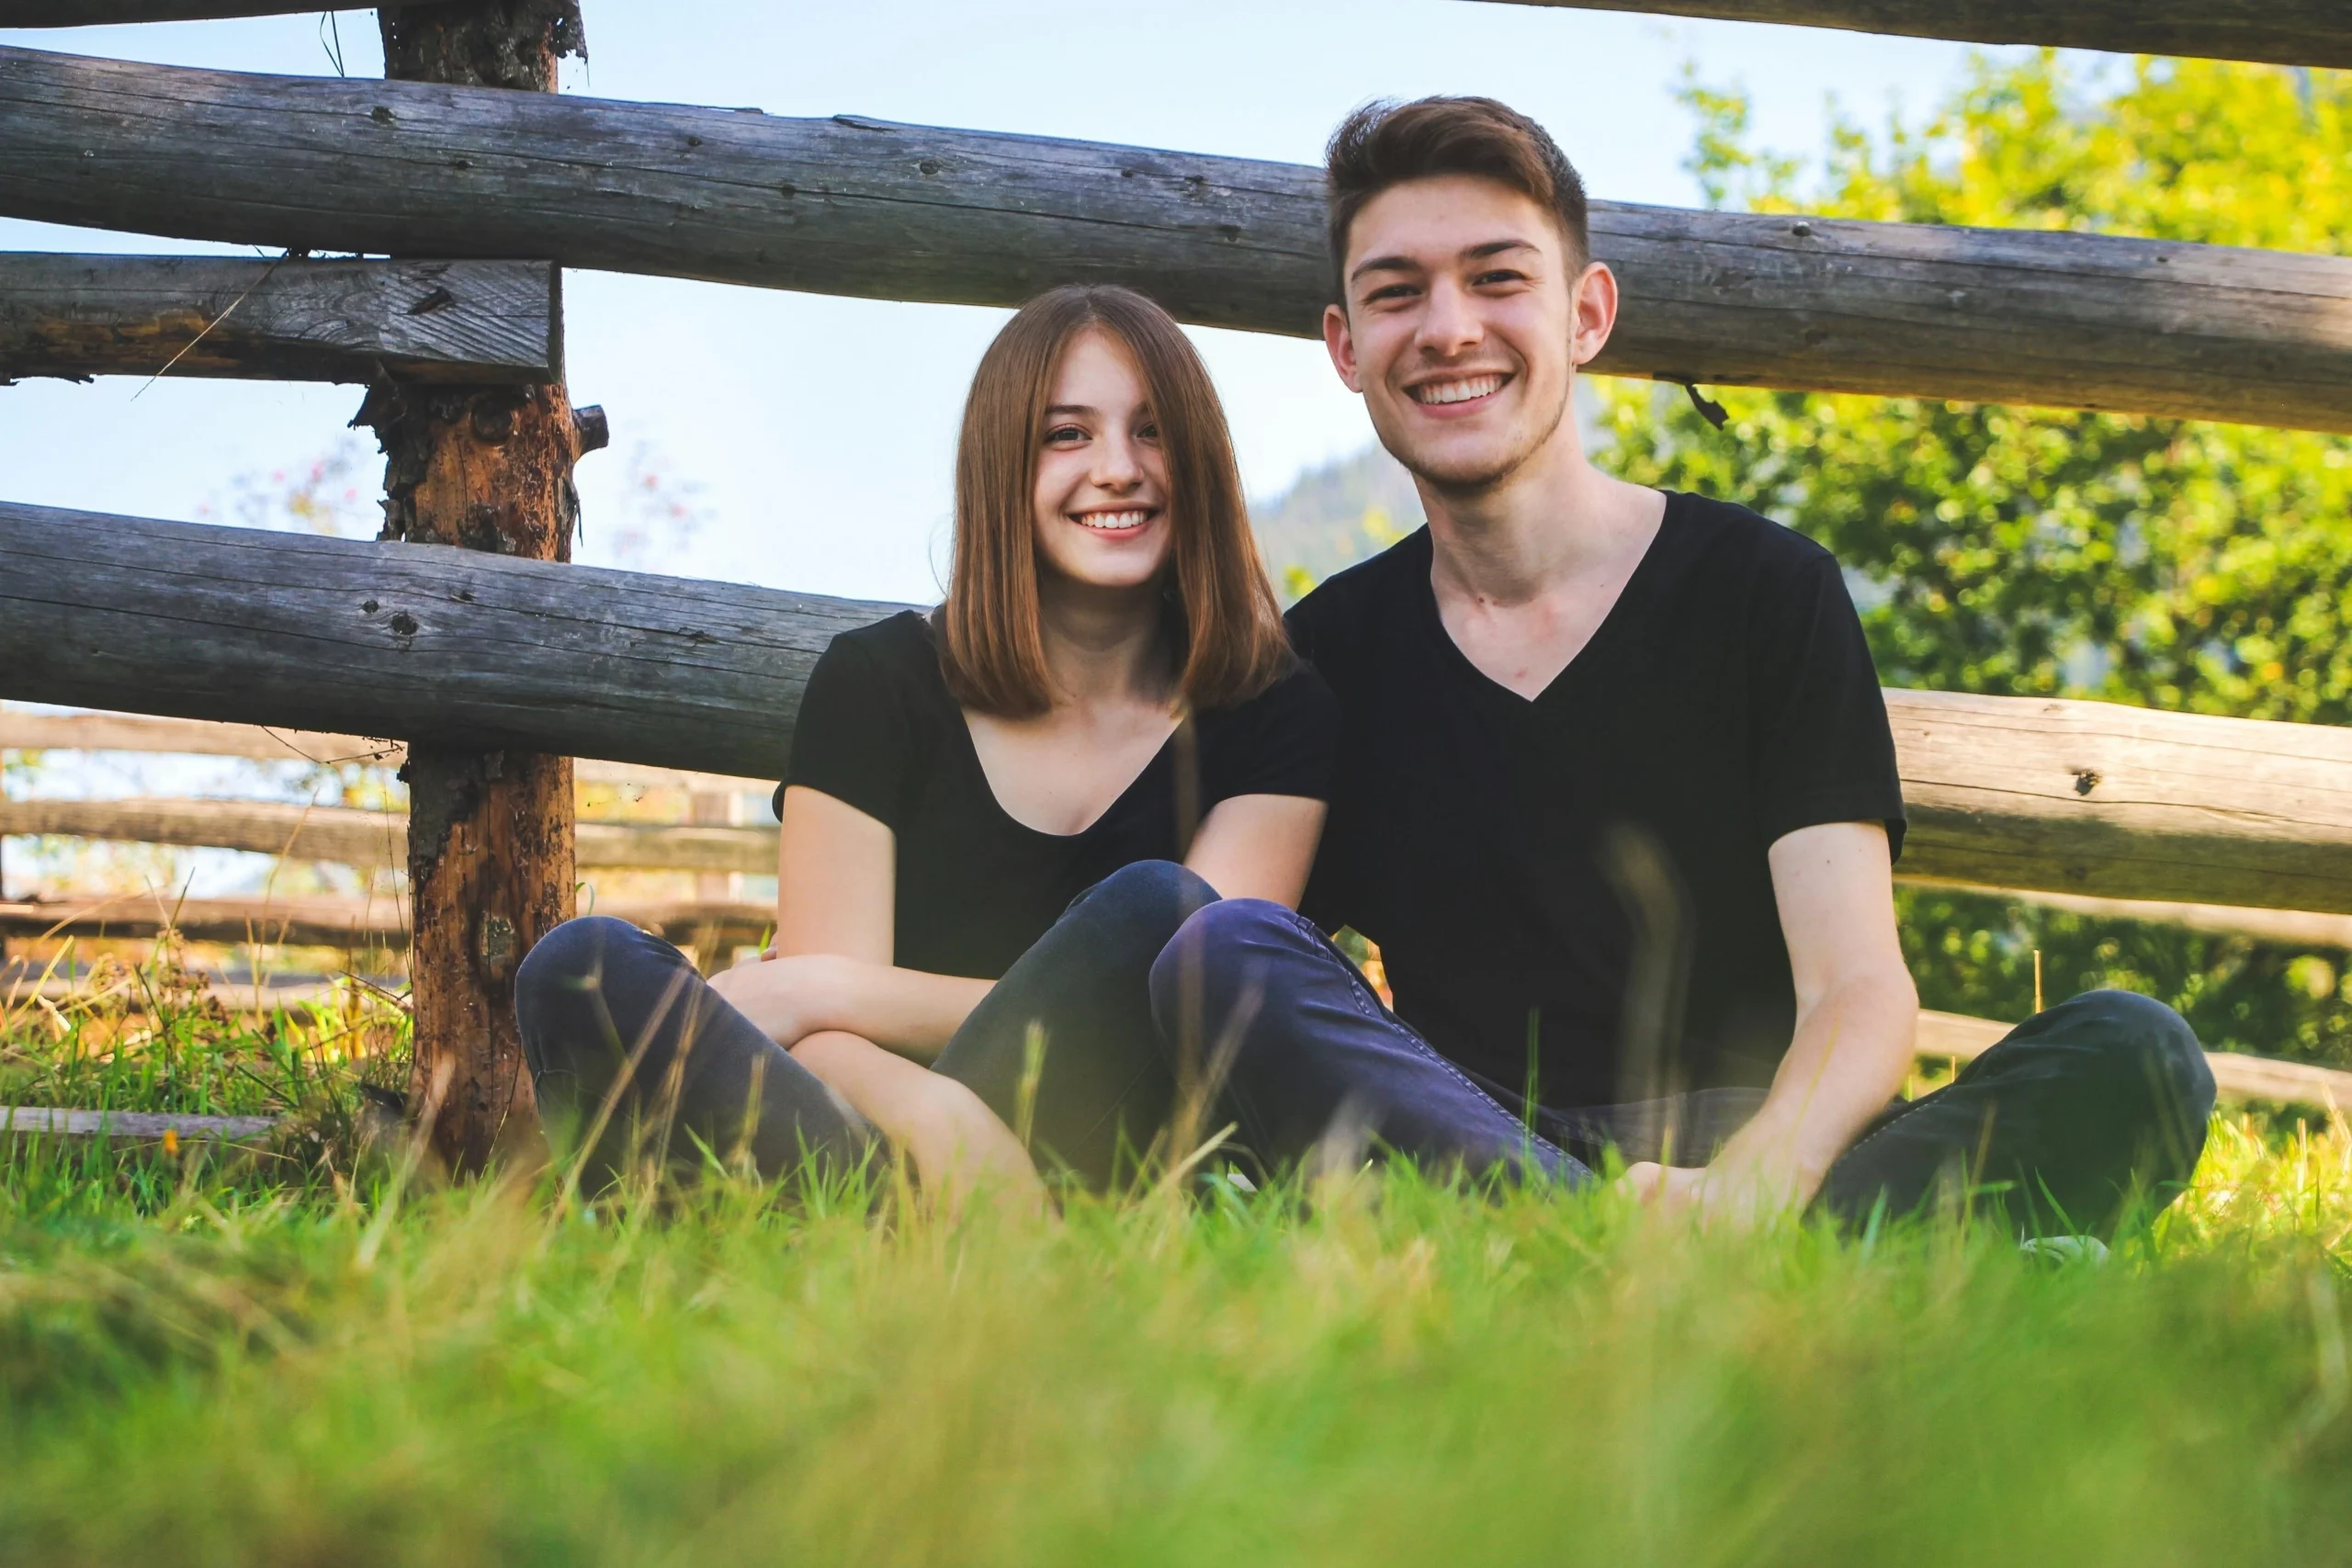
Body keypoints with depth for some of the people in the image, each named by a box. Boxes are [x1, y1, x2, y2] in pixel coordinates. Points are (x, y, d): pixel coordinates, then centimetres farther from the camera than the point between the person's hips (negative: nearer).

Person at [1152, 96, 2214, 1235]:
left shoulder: (1764, 589, 5)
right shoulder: (1330, 653, 12)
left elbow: (1860, 990, -5)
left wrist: (1741, 1188, -28)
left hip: (1765, 1160, -1)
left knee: (2134, 1055, -26)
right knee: (1221, 951, -27)